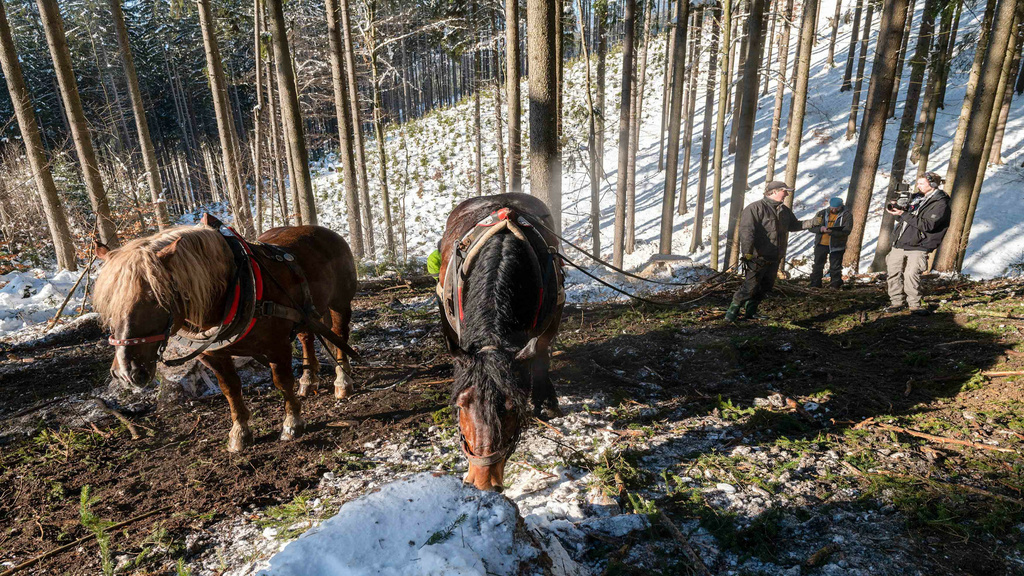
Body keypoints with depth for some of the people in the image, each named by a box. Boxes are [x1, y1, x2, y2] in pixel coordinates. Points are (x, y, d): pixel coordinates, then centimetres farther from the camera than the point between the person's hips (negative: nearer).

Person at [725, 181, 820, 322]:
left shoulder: (784, 210, 14)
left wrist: (812, 223, 13)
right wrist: (747, 251, -35)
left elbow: (794, 225, 28)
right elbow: (746, 230, -24)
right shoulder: (756, 208, -14)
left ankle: (751, 310, 25)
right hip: (757, 257, -9)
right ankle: (733, 310, 1)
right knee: (751, 286, -10)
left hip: (773, 257, 9)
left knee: (766, 286, 13)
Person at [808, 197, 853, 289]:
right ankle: (815, 284, 19)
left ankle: (835, 285, 16)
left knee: (835, 267, 4)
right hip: (821, 244, 3)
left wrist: (832, 232, -28)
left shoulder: (846, 215, -2)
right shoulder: (822, 213, 6)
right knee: (817, 265, 9)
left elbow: (846, 231, -14)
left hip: (836, 246, -3)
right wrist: (820, 229, -21)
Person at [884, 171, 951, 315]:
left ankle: (915, 304, -3)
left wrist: (903, 214, -19)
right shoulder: (916, 198, 19)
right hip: (899, 244, 7)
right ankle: (897, 301, 15)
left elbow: (927, 225, -16)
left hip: (918, 247, -7)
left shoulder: (940, 203, -4)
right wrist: (897, 212, 2)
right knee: (893, 272, 4)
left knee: (911, 274, -17)